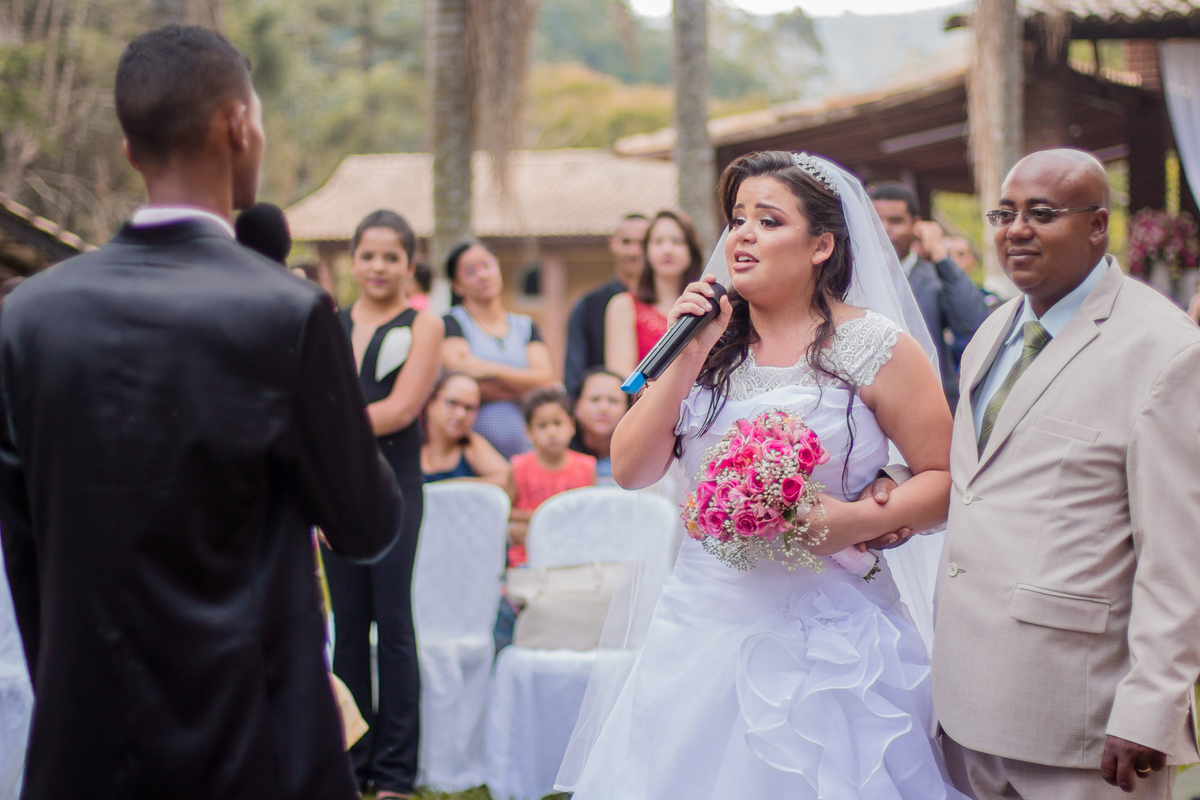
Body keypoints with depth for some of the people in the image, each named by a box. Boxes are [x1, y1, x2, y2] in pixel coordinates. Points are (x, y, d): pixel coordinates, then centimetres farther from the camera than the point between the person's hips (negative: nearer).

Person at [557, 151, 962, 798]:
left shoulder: (875, 348, -4)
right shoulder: (710, 343, 8)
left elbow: (945, 478, -3)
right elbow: (631, 470, 1)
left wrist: (860, 520, -19)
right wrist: (689, 355, -6)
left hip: (824, 641, -4)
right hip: (702, 632, 4)